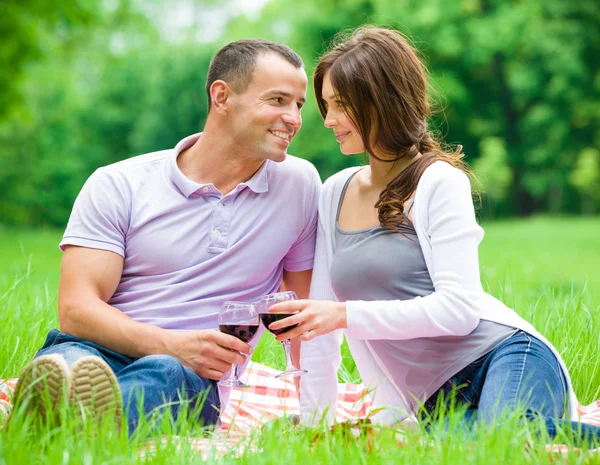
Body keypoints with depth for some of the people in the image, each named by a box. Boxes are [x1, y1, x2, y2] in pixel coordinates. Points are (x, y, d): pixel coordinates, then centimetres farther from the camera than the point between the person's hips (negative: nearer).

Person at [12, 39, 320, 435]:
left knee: (165, 374, -38)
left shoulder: (299, 185, 11)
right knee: (66, 359, -38)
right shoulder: (117, 186, 5)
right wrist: (172, 344, -20)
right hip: (95, 353, 0)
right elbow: (75, 309, -4)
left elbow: (300, 307, 22)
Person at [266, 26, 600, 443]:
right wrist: (313, 425, 10)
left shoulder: (439, 182, -3)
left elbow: (460, 308, -13)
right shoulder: (335, 194, 14)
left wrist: (346, 314, -18)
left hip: (506, 359, -6)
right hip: (435, 404, 6)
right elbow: (321, 324, 15)